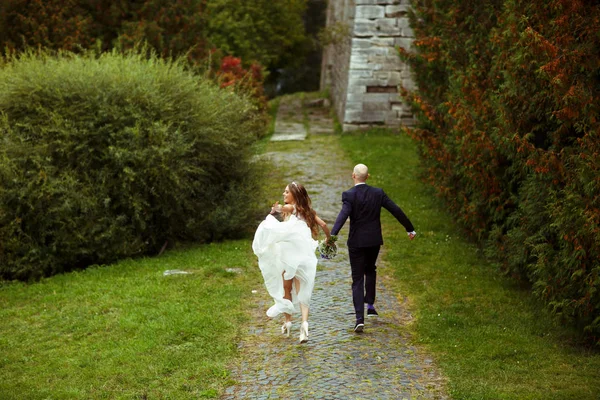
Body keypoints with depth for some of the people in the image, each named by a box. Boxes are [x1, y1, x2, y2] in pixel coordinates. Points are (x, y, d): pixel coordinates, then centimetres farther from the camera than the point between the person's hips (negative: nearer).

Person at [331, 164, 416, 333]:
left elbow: (343, 215, -27)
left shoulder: (349, 195, -12)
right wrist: (410, 229, 11)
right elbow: (396, 211, 0)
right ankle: (370, 305, 32)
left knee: (358, 279, 0)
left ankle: (360, 319, -10)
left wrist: (332, 236, -36)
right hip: (374, 240, 3)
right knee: (370, 270, 29)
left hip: (356, 242, -3)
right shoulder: (378, 193, -1)